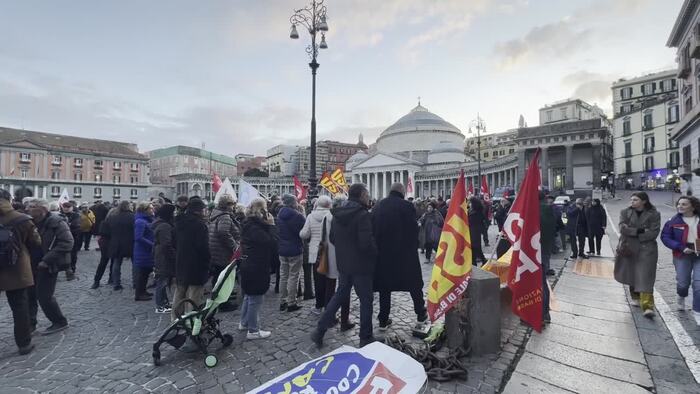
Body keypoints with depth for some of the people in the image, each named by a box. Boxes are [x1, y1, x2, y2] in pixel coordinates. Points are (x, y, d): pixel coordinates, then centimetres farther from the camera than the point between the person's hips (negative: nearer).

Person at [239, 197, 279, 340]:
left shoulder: (250, 224, 9)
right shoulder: (255, 227, -22)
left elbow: (270, 242, 9)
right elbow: (271, 242, -26)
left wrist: (268, 225, -1)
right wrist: (271, 225, -20)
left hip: (248, 265, 11)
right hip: (256, 268, -11)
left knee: (248, 296, 24)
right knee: (255, 299, 2)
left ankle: (244, 323, 38)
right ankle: (253, 330, 14)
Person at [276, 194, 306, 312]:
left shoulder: (279, 215, 4)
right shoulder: (297, 216, -18)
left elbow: (277, 231, 13)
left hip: (282, 250, 7)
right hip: (295, 250, -6)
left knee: (283, 276, 14)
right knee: (293, 277, 3)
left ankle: (282, 302, 22)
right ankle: (291, 303, 10)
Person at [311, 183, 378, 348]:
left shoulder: (338, 214, 3)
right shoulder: (363, 215, -20)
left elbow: (332, 238, 10)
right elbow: (366, 242, -24)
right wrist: (375, 253, -5)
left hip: (343, 263, 7)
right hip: (361, 265, -7)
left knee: (340, 295, 21)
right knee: (366, 299, 10)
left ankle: (320, 330, 22)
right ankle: (365, 337, 22)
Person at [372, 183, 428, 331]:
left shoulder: (377, 206, 2)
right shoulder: (407, 206, -10)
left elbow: (372, 230, 4)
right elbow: (414, 230, -9)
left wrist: (378, 249, 11)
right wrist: (414, 248, 5)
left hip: (382, 253, 3)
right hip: (404, 253, -3)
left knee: (384, 286, 12)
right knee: (414, 284, 16)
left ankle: (383, 320, 19)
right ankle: (421, 314, 31)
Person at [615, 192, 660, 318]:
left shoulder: (654, 214, 1)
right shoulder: (625, 212, 5)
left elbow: (654, 233, -7)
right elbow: (623, 228, -7)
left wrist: (633, 235, -13)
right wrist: (640, 230, -16)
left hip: (646, 249, -2)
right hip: (628, 249, 2)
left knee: (645, 278, -8)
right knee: (631, 275, 12)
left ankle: (647, 306, -9)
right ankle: (636, 298, 31)